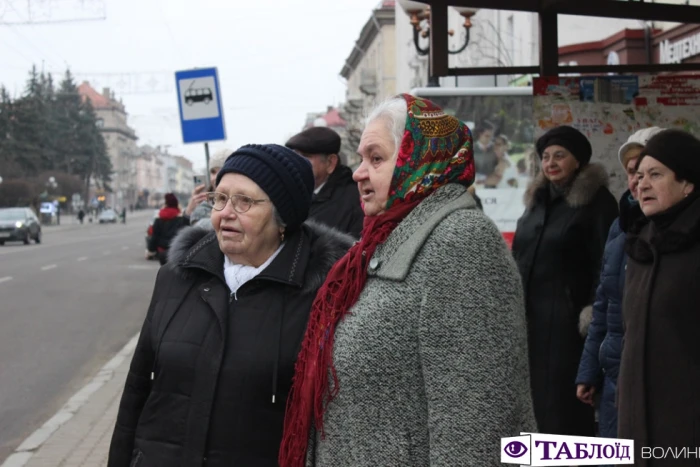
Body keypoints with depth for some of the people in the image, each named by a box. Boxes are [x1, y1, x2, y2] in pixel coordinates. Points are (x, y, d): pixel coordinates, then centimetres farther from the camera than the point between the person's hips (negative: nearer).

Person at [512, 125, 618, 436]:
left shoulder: (597, 201, -6)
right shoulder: (537, 199, 15)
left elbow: (605, 263, -11)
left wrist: (593, 312, -18)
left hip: (568, 318, -7)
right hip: (528, 314, 7)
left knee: (564, 396, -5)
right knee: (532, 393, 9)